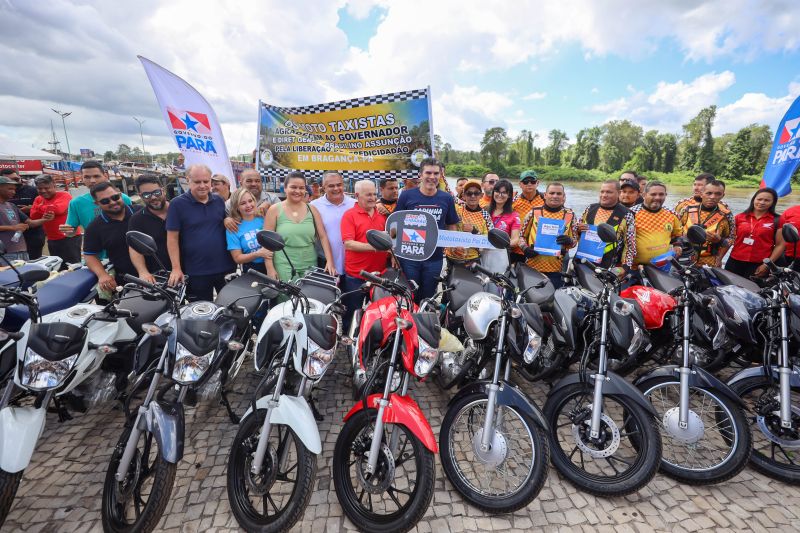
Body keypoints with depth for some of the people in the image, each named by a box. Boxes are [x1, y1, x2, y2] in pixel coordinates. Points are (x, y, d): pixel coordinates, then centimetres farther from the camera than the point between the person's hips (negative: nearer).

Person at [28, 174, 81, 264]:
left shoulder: (64, 195, -6)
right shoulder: (38, 199, 13)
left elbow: (58, 209, -23)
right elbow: (33, 217, 4)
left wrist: (39, 208, -5)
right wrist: (47, 209, -14)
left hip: (70, 238, -7)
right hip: (52, 240, 7)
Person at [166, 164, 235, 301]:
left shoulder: (219, 201, 5)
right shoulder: (177, 204, -7)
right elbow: (172, 238, -8)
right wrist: (176, 268, -12)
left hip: (225, 267, 4)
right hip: (195, 272, -3)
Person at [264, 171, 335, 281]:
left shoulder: (311, 209, 5)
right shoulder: (274, 210, -1)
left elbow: (323, 236, 2)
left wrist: (329, 261, -8)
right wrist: (270, 268, -8)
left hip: (310, 266, 3)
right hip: (284, 267, -2)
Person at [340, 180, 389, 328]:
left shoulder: (382, 214, 10)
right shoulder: (349, 215, -7)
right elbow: (348, 244, -17)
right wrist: (374, 247, -24)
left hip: (379, 273, 5)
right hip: (355, 275, -5)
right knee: (352, 314, 10)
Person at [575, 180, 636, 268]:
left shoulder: (626, 215, -2)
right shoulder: (590, 209, 8)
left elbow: (630, 245, -2)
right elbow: (576, 234, 16)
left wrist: (626, 266, -12)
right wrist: (578, 230, -7)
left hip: (609, 269, -4)